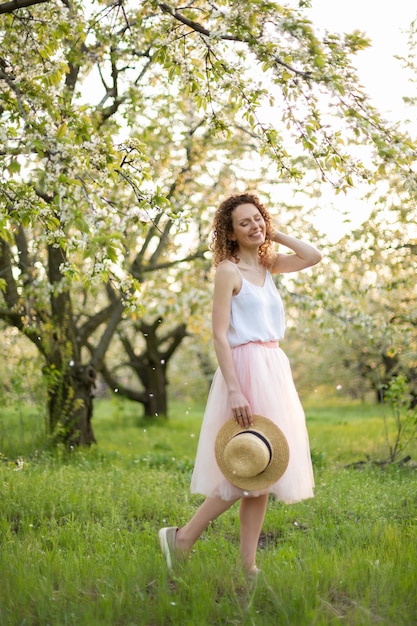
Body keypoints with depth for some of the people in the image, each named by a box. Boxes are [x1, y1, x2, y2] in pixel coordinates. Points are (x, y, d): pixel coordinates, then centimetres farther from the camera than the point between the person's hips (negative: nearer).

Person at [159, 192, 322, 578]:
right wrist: (234, 389, -21)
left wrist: (274, 234, 10)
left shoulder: (267, 266, 14)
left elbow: (314, 256, 13)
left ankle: (248, 564, 11)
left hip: (275, 369, 8)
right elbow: (219, 335, -13)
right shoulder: (228, 271, -7)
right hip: (246, 369, -8)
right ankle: (182, 538, 3)